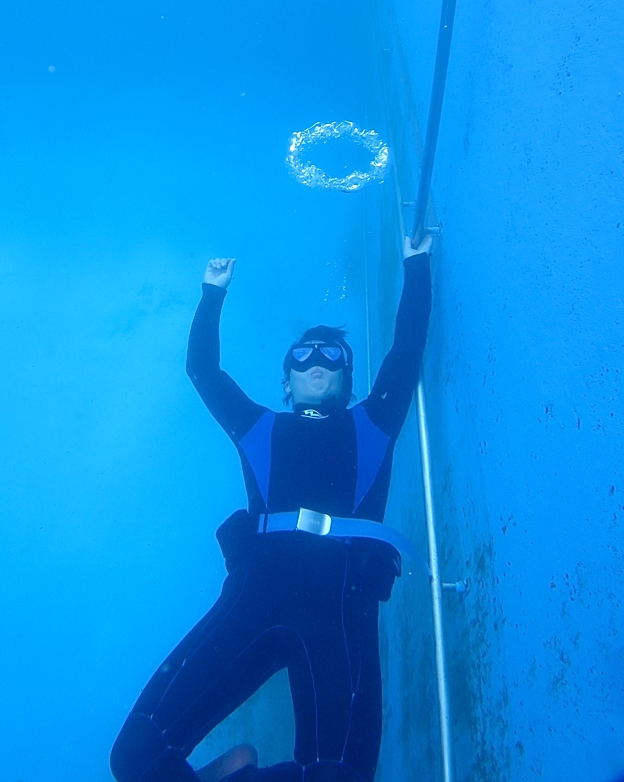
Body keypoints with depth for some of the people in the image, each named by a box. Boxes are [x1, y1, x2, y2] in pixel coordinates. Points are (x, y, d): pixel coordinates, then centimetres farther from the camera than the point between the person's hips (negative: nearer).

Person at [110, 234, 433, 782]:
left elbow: (408, 350, 26)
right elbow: (203, 368, 32)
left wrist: (416, 265, 31)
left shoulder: (370, 425, 27)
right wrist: (214, 292, 34)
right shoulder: (262, 428, 28)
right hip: (260, 584, 1)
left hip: (345, 592, 0)